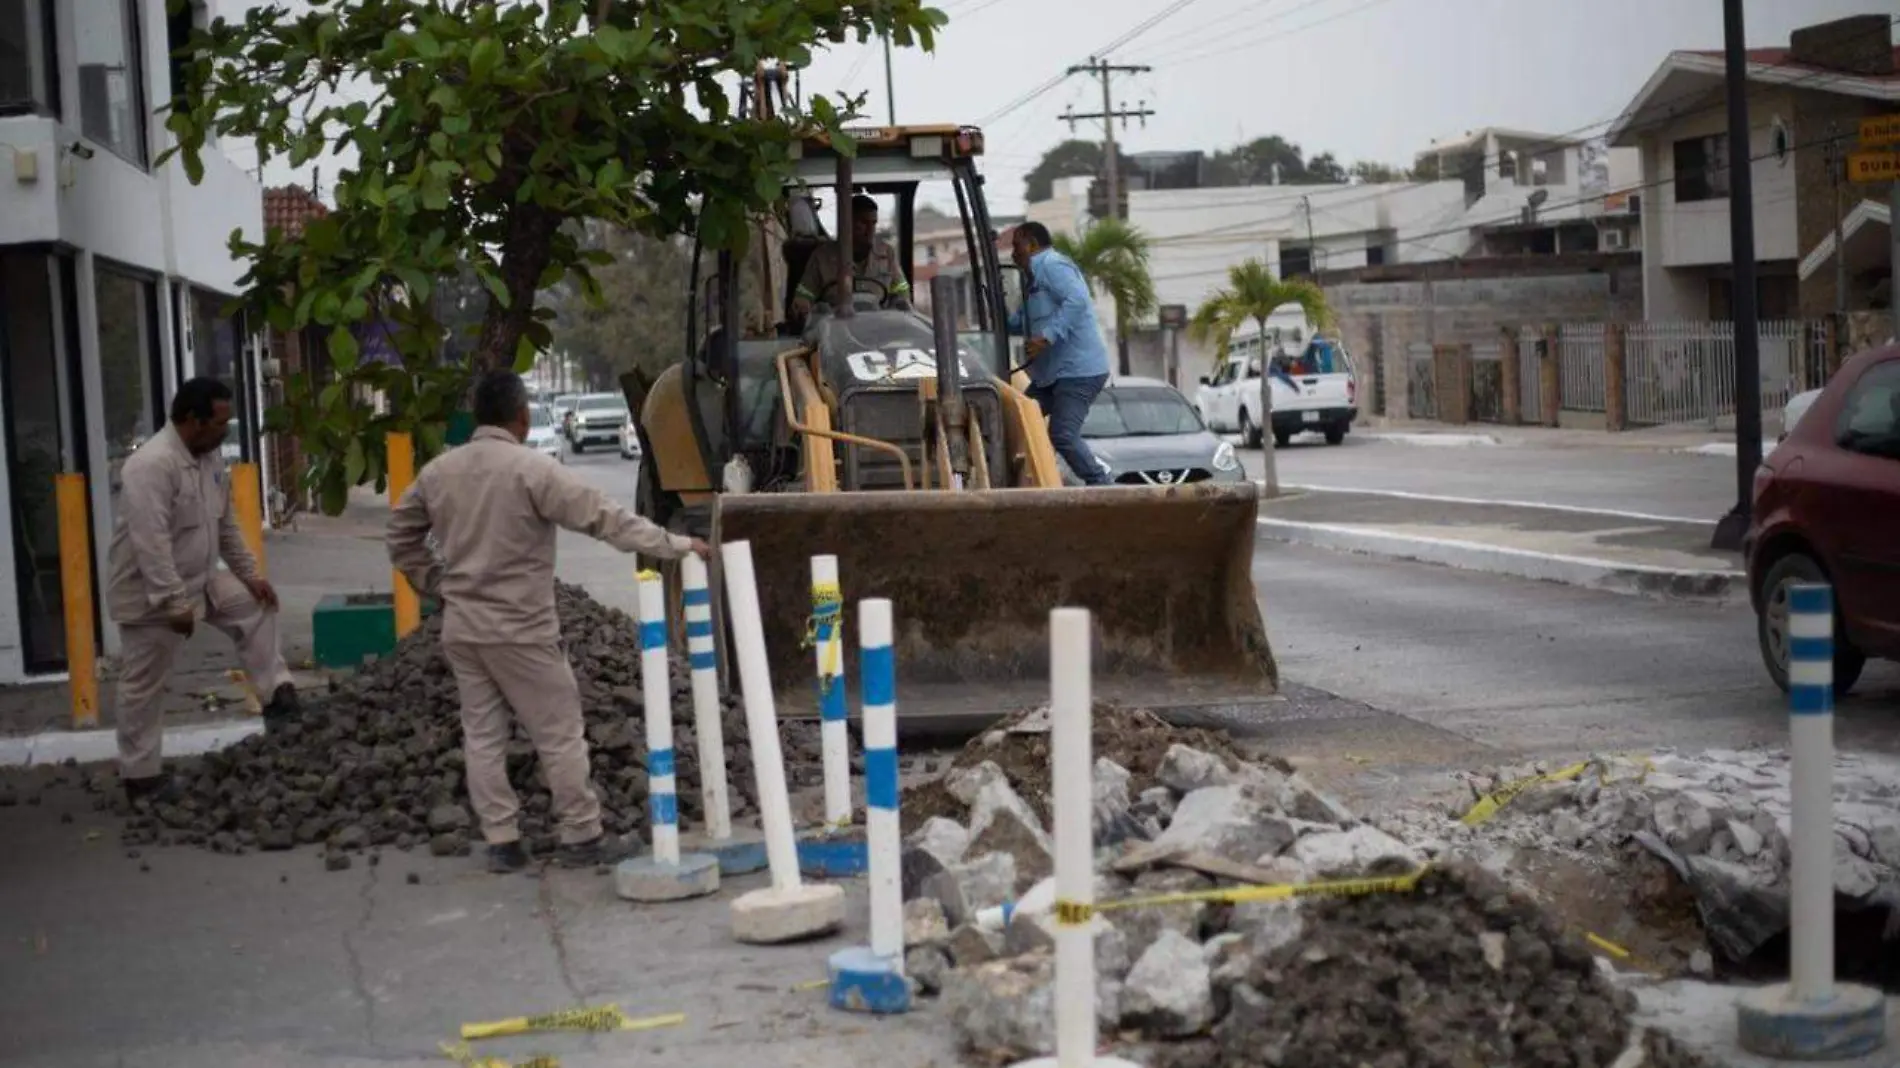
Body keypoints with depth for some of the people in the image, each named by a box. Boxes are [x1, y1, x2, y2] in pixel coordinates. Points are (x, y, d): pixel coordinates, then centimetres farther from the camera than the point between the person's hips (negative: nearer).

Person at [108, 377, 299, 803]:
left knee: (256, 606, 6)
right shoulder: (152, 465, -28)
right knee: (144, 686, 3)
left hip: (200, 579, 9)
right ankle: (140, 775, 14)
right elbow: (151, 543, -32)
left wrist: (250, 573, 11)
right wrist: (174, 603, -32)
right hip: (148, 594, -9)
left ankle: (278, 693, 9)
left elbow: (225, 524, 13)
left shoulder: (210, 456, 1)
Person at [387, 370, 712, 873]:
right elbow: (605, 518, -16)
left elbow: (401, 535, 14)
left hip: (461, 629, 6)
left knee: (482, 734, 11)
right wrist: (676, 545, -12)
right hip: (519, 630, -6)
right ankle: (582, 838, 10)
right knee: (560, 733, 4)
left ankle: (501, 842, 13)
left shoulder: (437, 472, 4)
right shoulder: (533, 469, -15)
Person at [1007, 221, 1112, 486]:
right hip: (1051, 374, 11)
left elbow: (1076, 300, -27)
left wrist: (1047, 337, -32)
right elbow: (1021, 322, 31)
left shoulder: (1052, 265, -10)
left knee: (1062, 435, -19)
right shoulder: (1036, 276, 23)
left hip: (1079, 371, -11)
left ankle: (1100, 486, -11)